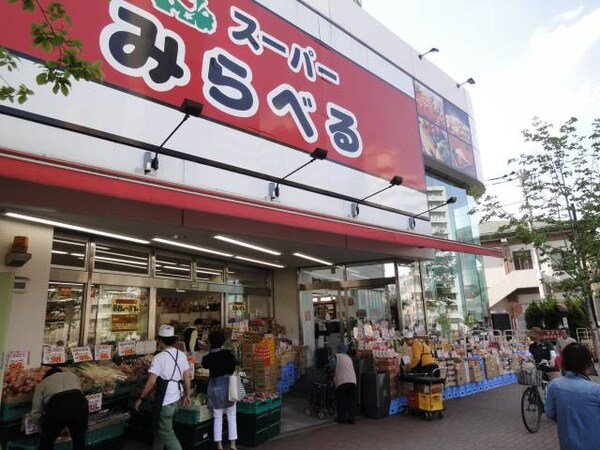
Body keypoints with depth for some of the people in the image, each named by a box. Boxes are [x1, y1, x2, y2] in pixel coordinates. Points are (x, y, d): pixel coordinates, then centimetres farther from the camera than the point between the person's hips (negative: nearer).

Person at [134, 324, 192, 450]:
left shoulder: (159, 358, -18)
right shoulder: (181, 355, 1)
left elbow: (151, 382, -17)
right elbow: (187, 377, 5)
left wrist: (140, 398, -5)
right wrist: (187, 395, 16)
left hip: (165, 402, -7)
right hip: (177, 399, 7)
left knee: (166, 433, 4)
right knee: (159, 428, 24)